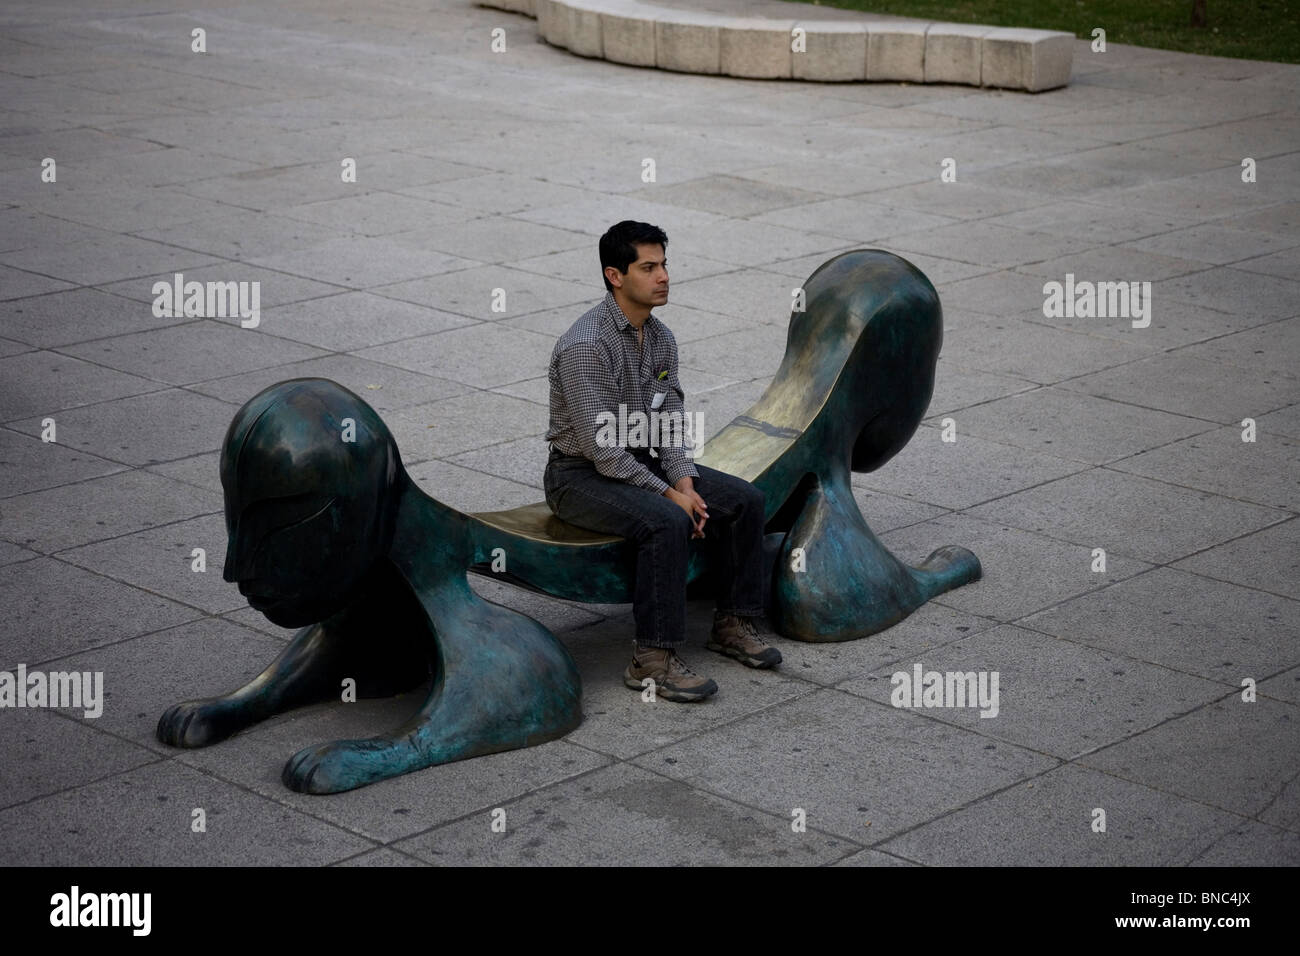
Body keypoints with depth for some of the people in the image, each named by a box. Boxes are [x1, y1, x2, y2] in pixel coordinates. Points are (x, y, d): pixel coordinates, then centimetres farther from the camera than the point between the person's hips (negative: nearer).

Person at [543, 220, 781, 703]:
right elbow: (602, 447, -25)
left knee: (745, 500, -5)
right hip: (581, 474, -8)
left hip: (640, 460, 8)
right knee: (668, 523, -33)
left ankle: (733, 624, 8)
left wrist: (686, 482, -11)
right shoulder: (586, 345, -25)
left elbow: (668, 423, 7)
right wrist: (669, 494, -22)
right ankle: (652, 660, -26)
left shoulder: (661, 338, 3)